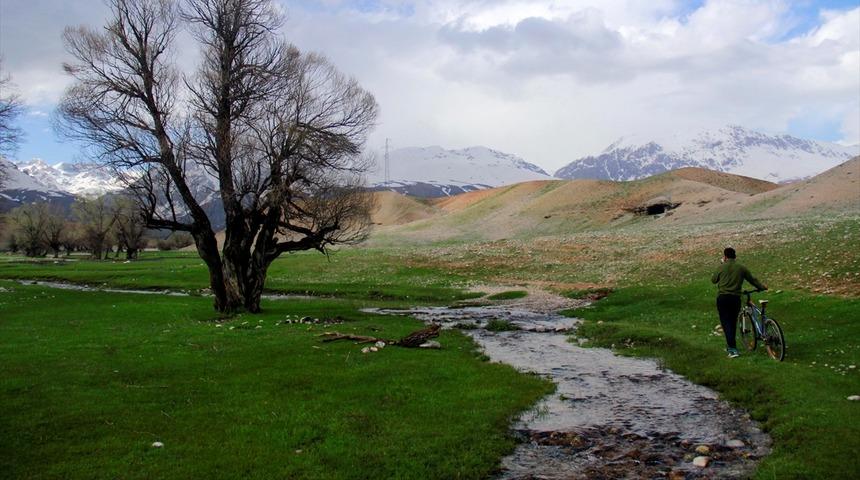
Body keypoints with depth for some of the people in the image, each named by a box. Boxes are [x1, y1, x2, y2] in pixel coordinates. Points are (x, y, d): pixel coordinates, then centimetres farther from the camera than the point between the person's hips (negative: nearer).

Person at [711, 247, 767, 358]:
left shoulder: (722, 267, -2)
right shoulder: (741, 268, 5)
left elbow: (713, 280, 11)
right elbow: (752, 279, 16)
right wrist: (762, 286, 35)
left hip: (722, 298, -3)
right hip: (735, 298, 3)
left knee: (726, 323, -3)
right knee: (733, 323, 18)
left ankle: (733, 350, -13)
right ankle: (730, 346, 31)